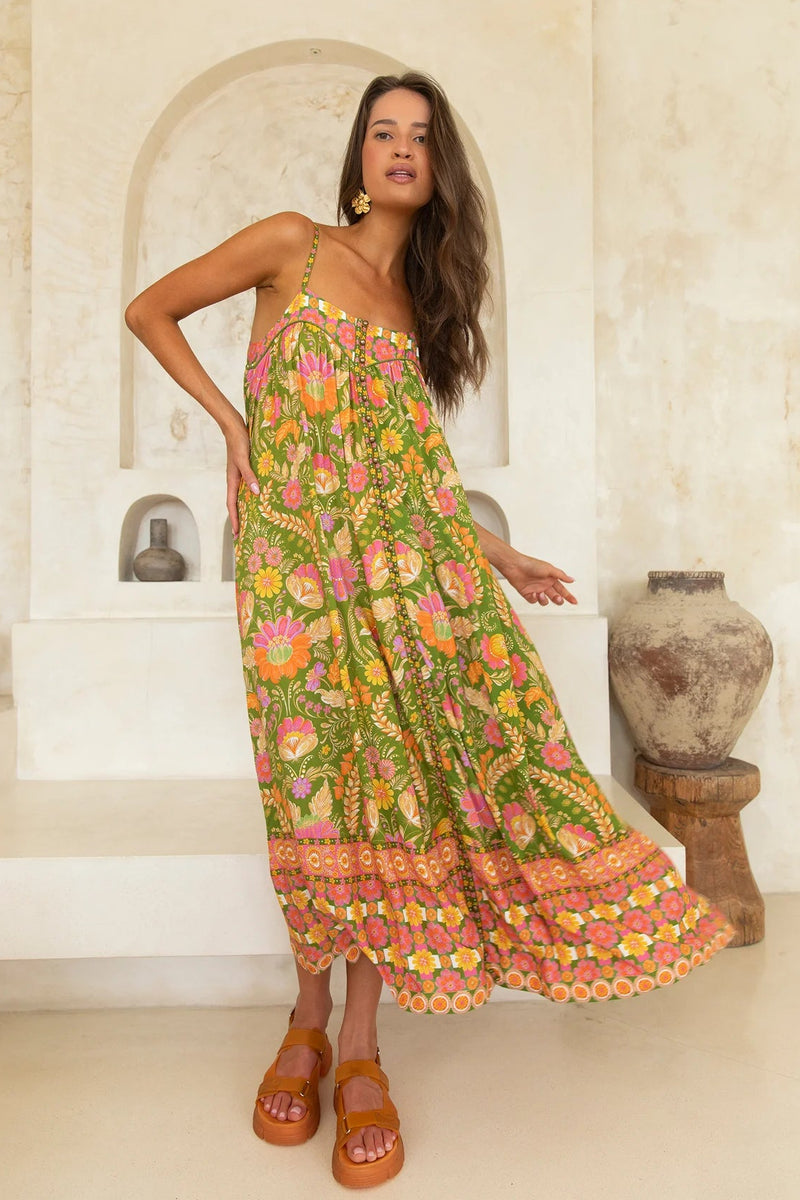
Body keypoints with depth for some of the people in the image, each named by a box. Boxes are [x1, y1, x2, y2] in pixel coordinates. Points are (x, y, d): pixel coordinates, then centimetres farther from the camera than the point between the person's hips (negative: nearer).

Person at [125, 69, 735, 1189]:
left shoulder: (423, 297, 21)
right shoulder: (291, 243, 10)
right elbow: (150, 310, 14)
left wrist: (500, 555, 15)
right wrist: (231, 418, 1)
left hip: (403, 553, 3)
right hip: (295, 549, -3)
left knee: (392, 768, -5)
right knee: (318, 774, -3)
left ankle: (359, 1046, 11)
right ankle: (309, 1014, 20)